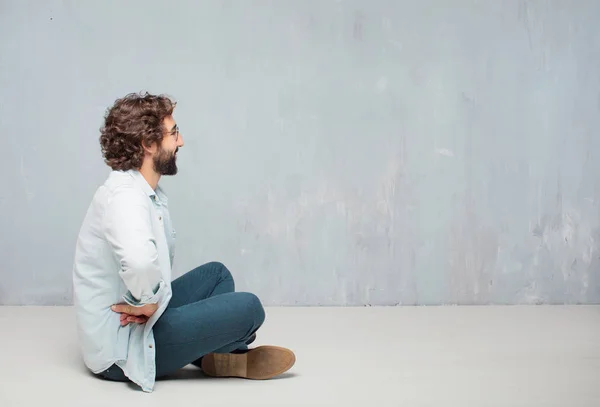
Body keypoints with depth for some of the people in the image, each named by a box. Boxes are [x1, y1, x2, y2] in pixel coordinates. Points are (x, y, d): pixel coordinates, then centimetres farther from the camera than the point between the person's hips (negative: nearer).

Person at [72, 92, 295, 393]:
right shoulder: (125, 195, -24)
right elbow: (140, 260, -46)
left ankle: (232, 357, 8)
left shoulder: (150, 194, 7)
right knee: (248, 308, -13)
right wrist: (146, 302, -26)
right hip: (120, 350, -10)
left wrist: (148, 300, -2)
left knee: (216, 273, 21)